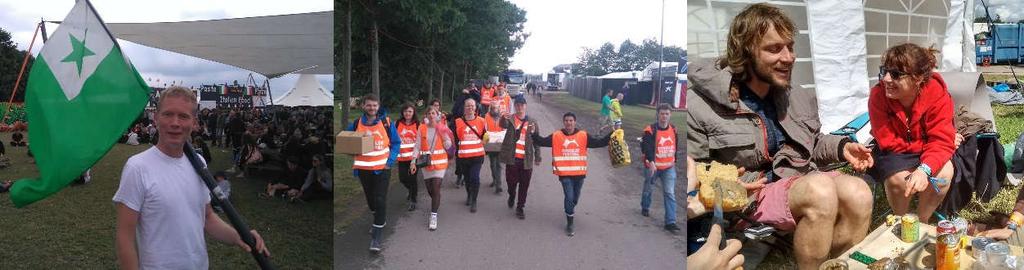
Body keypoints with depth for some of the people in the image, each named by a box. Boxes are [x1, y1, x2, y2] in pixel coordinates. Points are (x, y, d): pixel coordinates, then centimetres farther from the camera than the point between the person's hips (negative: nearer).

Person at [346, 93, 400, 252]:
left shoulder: (386, 123, -4)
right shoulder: (356, 124, 0)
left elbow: (396, 142, 3)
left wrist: (390, 161, -8)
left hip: (382, 168, -3)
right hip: (363, 169, 3)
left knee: (380, 201, -9)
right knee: (370, 199, 17)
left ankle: (376, 237, -4)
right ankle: (381, 220, 45)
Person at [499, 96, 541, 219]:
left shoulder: (532, 122, 6)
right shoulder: (510, 119, 1)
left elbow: (537, 141, 9)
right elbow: (503, 125, -23)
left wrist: (537, 157, 7)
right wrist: (504, 118, -47)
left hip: (526, 159, 1)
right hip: (512, 158, -1)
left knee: (524, 185, 4)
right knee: (511, 181, 8)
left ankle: (520, 208, 18)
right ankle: (512, 196, 40)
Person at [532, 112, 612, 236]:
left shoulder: (583, 136, 1)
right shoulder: (556, 136, -1)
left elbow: (599, 142, 1)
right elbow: (542, 142, 0)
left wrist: (611, 135, -8)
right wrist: (534, 134, -15)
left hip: (579, 173, 2)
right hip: (565, 174, -2)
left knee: (575, 197, 17)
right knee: (569, 197, -8)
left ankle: (570, 208, 51)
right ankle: (569, 224, 5)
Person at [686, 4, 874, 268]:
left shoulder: (800, 98, 13)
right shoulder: (699, 107, -11)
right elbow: (692, 175, -8)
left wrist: (841, 147, 6)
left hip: (805, 182, 7)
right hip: (752, 197, -6)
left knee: (858, 193, -24)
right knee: (821, 188, -32)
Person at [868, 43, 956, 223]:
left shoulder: (938, 94, -24)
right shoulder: (878, 96, -26)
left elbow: (941, 141, -28)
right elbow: (889, 143, -20)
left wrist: (924, 169, -46)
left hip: (925, 147, 1)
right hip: (894, 151, -1)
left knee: (944, 172, -27)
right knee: (898, 178, -30)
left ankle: (922, 220, 0)